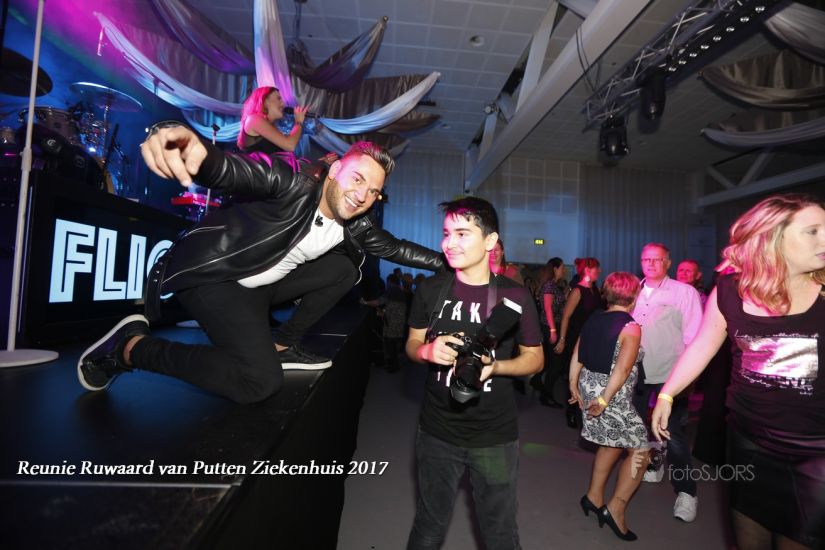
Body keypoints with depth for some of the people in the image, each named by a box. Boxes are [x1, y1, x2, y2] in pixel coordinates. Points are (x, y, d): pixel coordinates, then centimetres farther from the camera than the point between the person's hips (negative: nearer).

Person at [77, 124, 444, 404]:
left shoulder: (355, 226, -2)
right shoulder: (294, 182, -23)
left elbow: (394, 248, 8)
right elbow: (236, 170, -40)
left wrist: (442, 261, 2)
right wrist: (197, 151, -63)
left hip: (261, 286, 8)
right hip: (211, 274, -8)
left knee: (345, 269, 3)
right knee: (260, 381, -24)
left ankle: (284, 345, 10)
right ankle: (131, 346, -5)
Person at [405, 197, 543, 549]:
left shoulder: (515, 296, -10)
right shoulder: (431, 290, -4)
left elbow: (535, 358, -1)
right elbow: (412, 344, 6)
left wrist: (495, 366, -21)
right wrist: (429, 350, -17)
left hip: (495, 437, -1)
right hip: (437, 431, 2)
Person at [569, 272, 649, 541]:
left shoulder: (593, 319, 4)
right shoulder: (631, 327, -13)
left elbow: (577, 355, 5)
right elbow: (622, 369, -22)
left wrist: (574, 385, 10)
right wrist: (605, 399, -22)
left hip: (587, 387, 7)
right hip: (614, 396, -7)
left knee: (612, 444, 24)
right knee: (640, 452, 7)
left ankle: (594, 496, 32)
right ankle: (616, 509, 10)